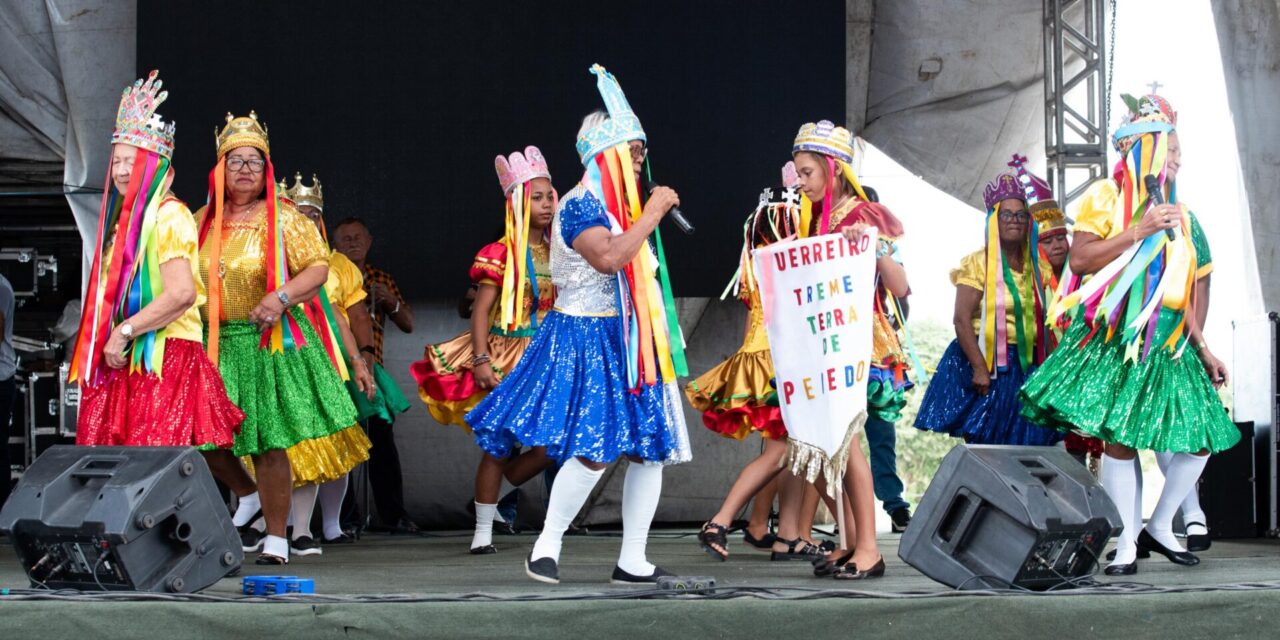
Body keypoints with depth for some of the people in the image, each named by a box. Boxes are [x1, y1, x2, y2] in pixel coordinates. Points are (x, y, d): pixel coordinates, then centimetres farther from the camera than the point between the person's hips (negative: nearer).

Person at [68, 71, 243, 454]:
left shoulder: (167, 215, -8)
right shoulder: (125, 219, 19)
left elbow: (182, 294, -19)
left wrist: (124, 333, -14)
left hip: (165, 359, -8)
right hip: (125, 362, 8)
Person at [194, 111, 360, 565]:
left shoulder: (282, 219, -1)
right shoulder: (203, 222, 12)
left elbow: (319, 267, -4)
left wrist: (281, 296, -19)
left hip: (271, 343, -4)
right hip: (217, 344, 5)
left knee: (269, 442, -7)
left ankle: (277, 540, 3)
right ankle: (249, 496, 29)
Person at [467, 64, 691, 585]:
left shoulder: (623, 209, 17)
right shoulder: (579, 206, -11)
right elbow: (609, 258, -28)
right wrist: (653, 213, -20)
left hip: (630, 345, 9)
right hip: (585, 341, -9)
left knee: (650, 450, 4)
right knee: (595, 451, -17)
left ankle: (633, 561, 9)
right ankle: (546, 546, -2)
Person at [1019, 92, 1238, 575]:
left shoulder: (1180, 216, 15)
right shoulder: (1107, 197, 1)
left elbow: (1186, 291, 16)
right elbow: (1080, 259, -10)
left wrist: (1202, 349, 11)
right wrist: (1139, 231, -15)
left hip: (1167, 347, 5)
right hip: (1113, 341, -5)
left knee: (1201, 437, -3)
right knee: (1119, 439, -8)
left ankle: (1159, 526, 15)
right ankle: (1127, 544, 1)